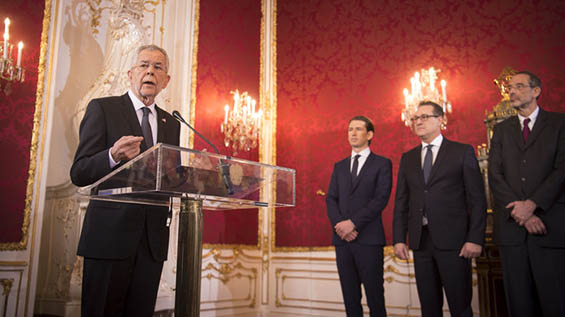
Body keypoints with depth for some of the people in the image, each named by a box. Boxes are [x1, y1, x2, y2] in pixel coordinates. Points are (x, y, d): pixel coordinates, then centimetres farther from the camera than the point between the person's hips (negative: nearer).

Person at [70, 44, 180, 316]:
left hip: (154, 237, 4)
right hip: (110, 233, -4)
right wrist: (113, 156, -24)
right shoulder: (102, 108, 2)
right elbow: (79, 174, -5)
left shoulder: (171, 123, 17)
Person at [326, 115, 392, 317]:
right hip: (342, 239, 4)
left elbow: (381, 199, -8)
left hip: (369, 239, -4)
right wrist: (339, 224, -9)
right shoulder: (339, 166, 18)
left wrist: (353, 223, -15)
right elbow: (331, 199, 10)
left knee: (374, 294, 0)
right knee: (350, 296, 8)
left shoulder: (382, 164, 4)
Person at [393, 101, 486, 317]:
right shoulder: (407, 158, 13)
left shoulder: (463, 152, 3)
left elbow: (477, 199, -2)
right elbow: (401, 201, 12)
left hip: (453, 240, -3)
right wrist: (398, 238, 4)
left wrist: (475, 239, -10)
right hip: (420, 240, 4)